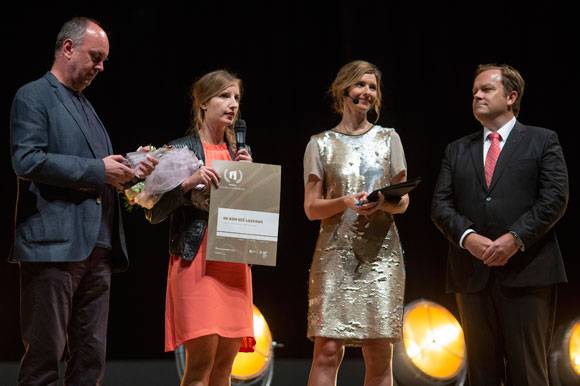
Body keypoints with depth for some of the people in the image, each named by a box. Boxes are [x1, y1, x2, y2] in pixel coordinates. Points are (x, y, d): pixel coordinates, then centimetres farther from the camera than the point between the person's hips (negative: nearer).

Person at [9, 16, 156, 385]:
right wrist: (97, 170, -14)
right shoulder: (33, 97, -1)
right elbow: (27, 161, -15)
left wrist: (129, 172, 8)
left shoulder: (86, 105, 24)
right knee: (45, 355, -7)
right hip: (54, 244, -8)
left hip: (97, 249, 8)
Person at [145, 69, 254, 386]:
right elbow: (154, 213, -6)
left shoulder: (237, 154, 16)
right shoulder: (181, 150, -1)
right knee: (201, 360, -12)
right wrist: (188, 183, -18)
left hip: (234, 265, 6)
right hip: (197, 262, -6)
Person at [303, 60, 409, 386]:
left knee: (379, 356, -1)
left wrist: (384, 203, -12)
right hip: (336, 253, -1)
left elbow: (403, 201, 11)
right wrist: (345, 203, -15)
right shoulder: (321, 143, 8)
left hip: (381, 254, 2)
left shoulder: (388, 138, 12)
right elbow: (312, 208, 4)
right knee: (328, 351, -10)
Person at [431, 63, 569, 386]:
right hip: (473, 274, 4)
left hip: (526, 272, -3)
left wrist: (516, 238, -15)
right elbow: (440, 205, 9)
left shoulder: (542, 141, 8)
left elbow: (555, 198, -3)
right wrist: (467, 236, -11)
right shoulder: (457, 150, 18)